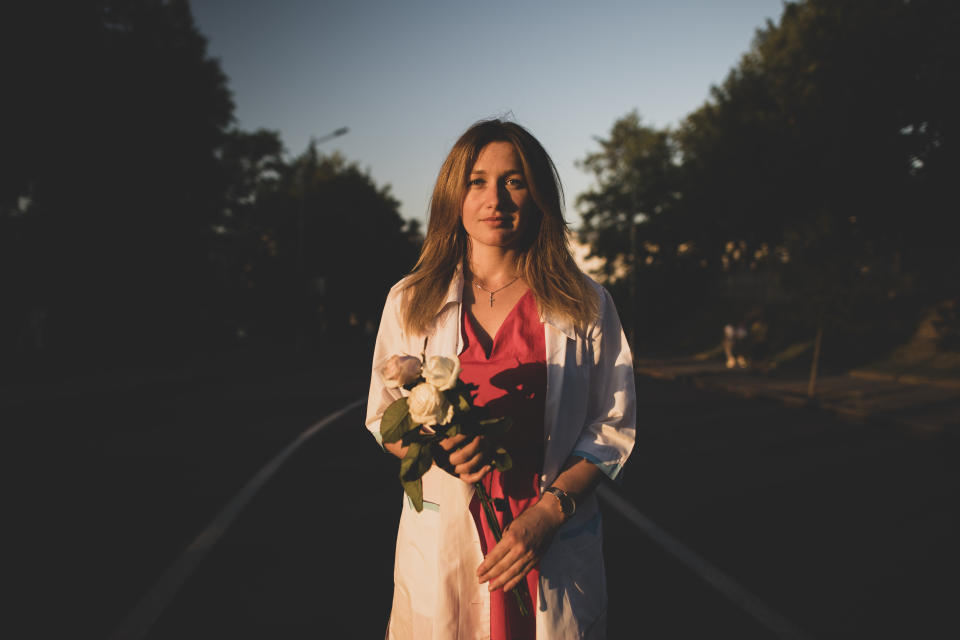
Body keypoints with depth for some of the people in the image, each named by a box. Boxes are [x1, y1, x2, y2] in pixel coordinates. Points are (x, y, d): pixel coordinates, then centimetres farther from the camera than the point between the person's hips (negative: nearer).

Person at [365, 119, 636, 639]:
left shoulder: (585, 306, 0)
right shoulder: (410, 302, 4)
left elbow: (612, 428, 1)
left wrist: (548, 513, -11)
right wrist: (437, 448, -12)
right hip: (442, 549, 1)